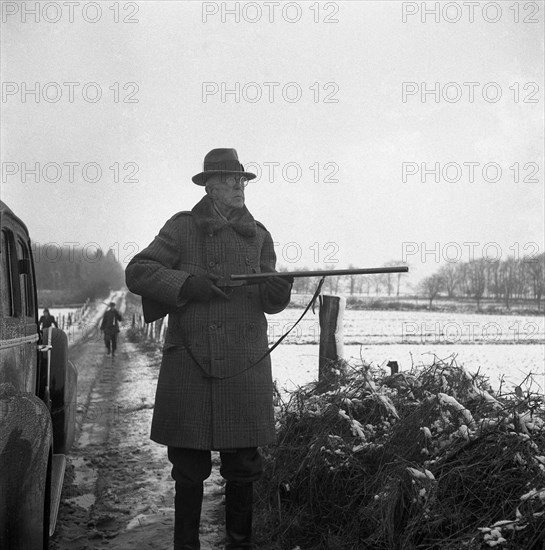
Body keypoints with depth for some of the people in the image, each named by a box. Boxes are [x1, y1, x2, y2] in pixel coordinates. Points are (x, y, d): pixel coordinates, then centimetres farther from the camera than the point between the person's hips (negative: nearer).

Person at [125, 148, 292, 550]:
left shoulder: (258, 235, 14)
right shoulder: (183, 227, 3)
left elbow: (270, 301, 14)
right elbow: (136, 272, -1)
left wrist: (278, 290, -10)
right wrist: (187, 283, -15)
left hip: (245, 366, 3)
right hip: (190, 363, -3)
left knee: (243, 465, 7)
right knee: (189, 467, 4)